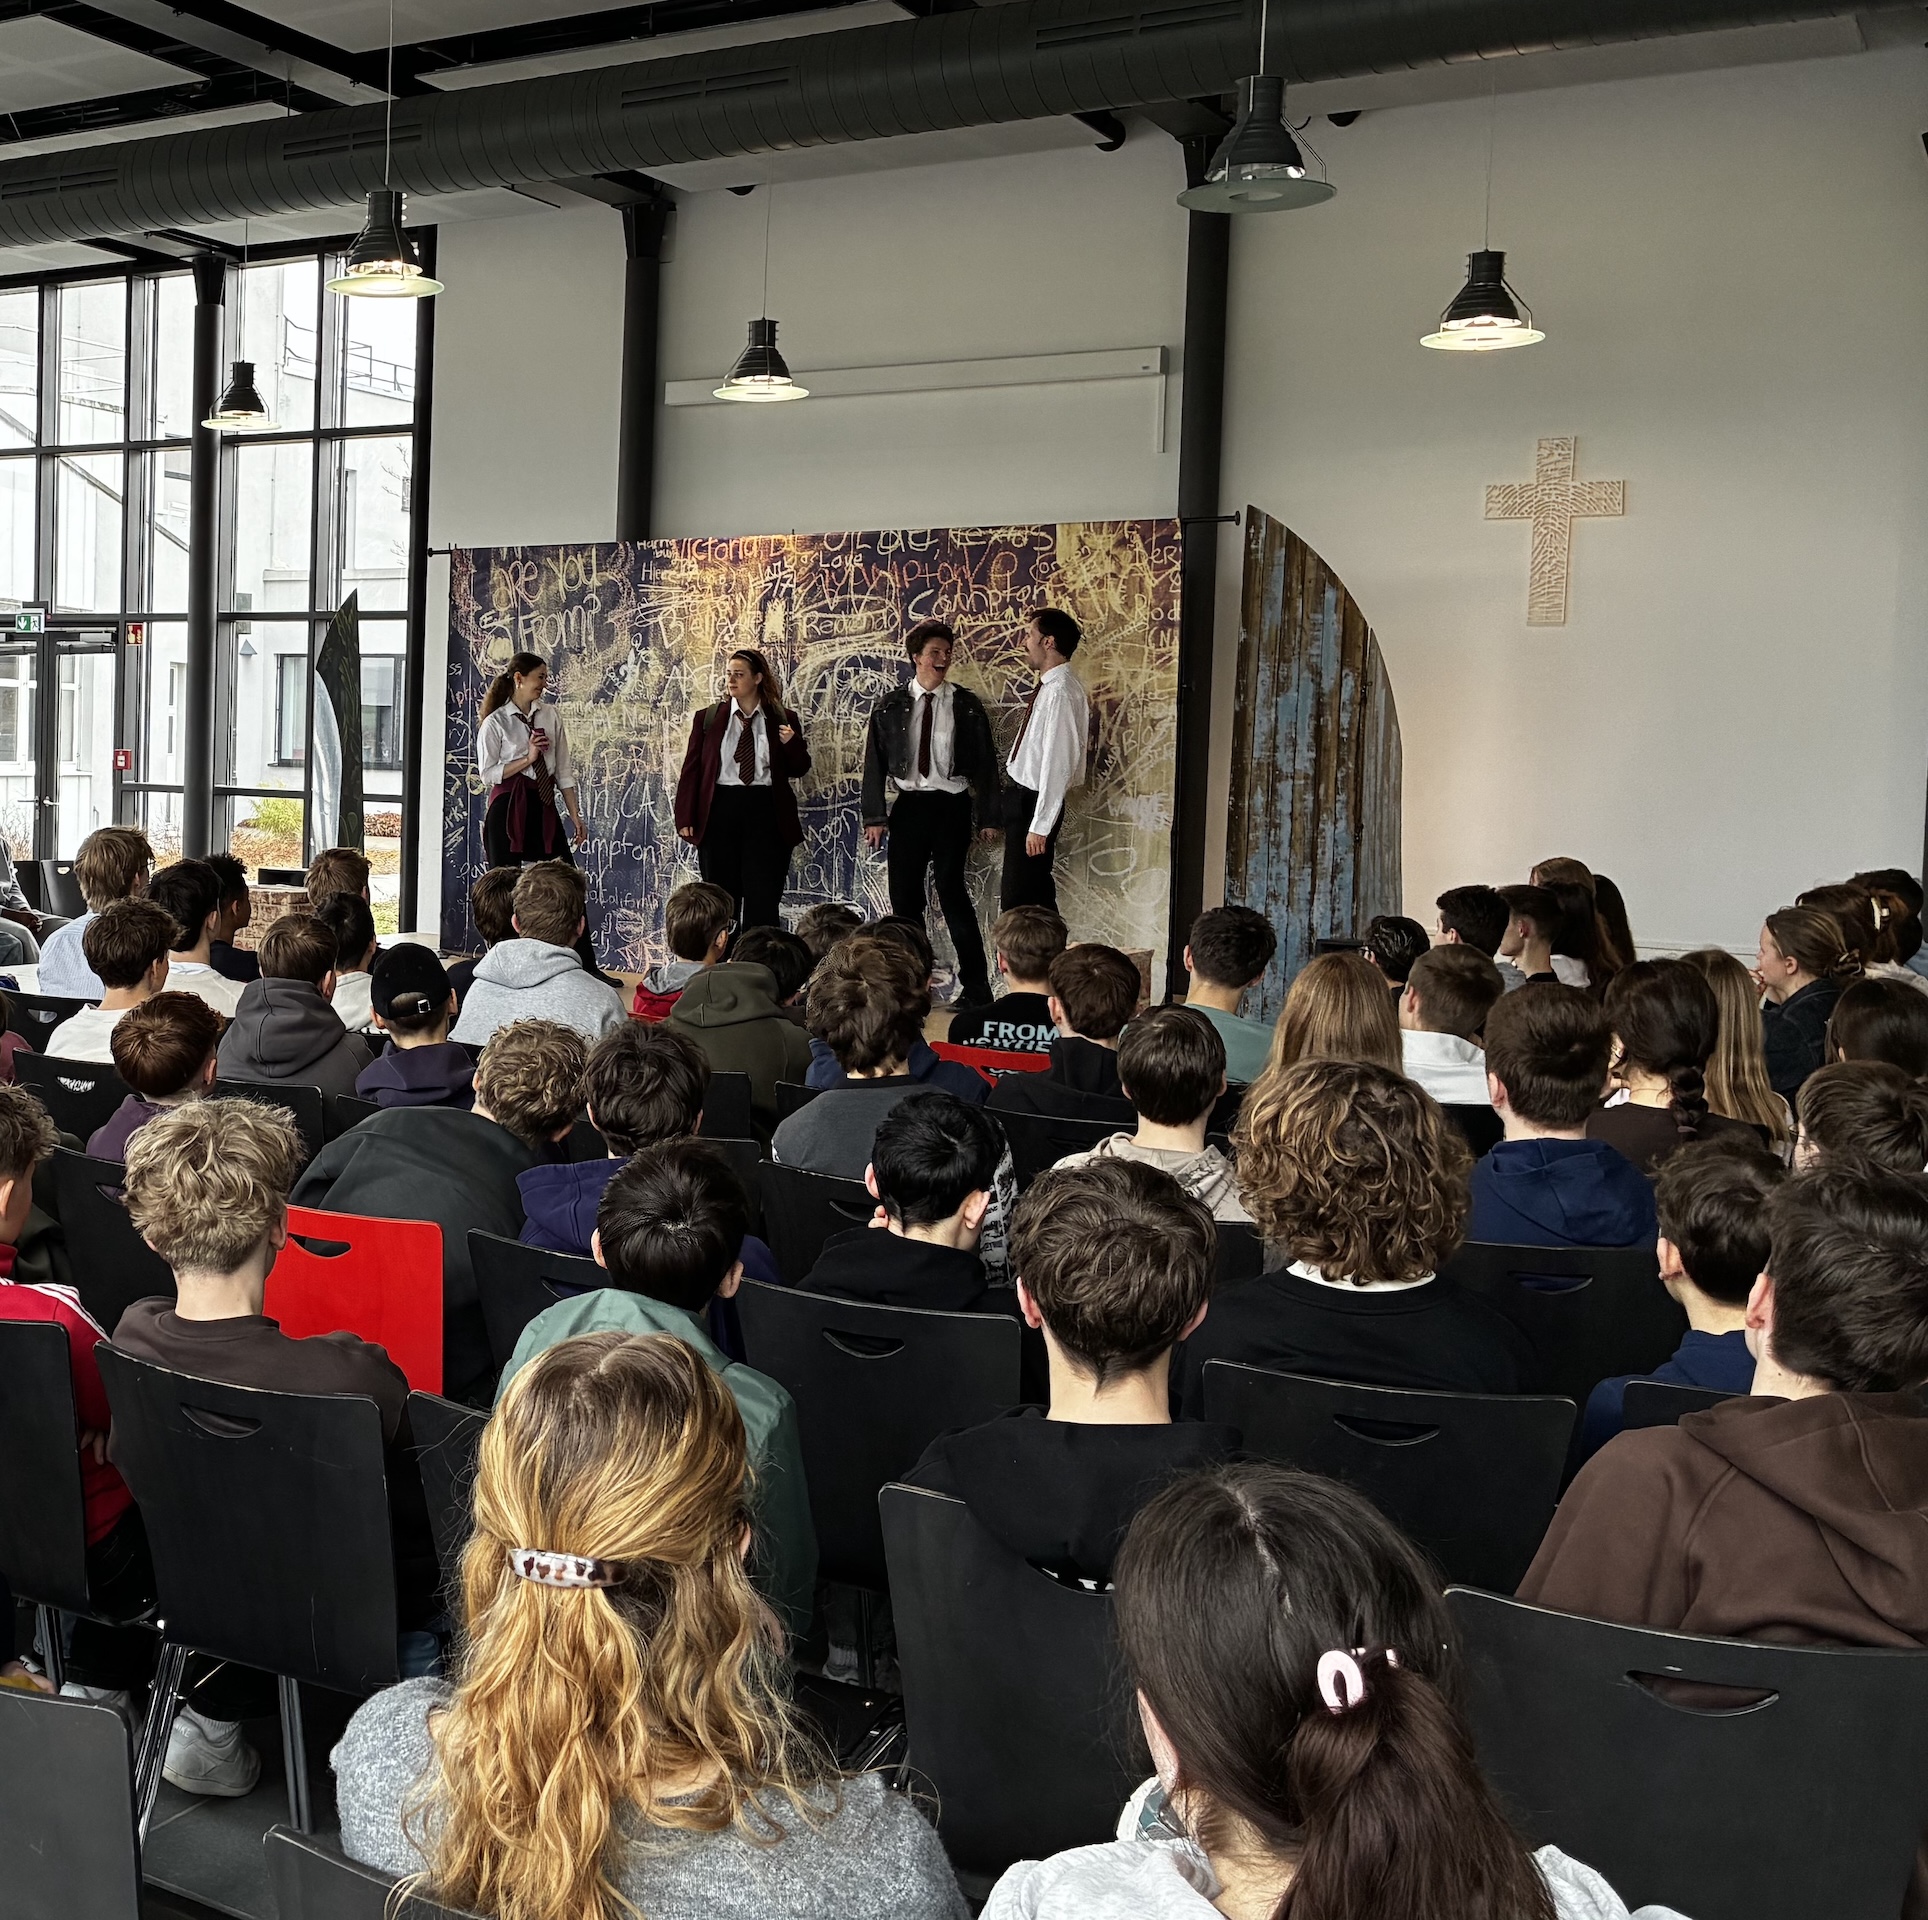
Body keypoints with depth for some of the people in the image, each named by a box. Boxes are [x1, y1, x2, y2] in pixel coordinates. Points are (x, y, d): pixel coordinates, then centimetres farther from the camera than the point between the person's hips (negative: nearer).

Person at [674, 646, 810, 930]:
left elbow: (799, 770, 11)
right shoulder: (708, 718, 8)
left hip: (765, 814, -1)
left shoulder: (783, 720, 6)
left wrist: (792, 744, -10)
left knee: (763, 902, -4)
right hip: (720, 811, 1)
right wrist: (685, 819, 0)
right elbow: (691, 769, 7)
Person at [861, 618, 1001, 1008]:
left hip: (951, 805, -3)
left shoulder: (966, 706, 2)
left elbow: (985, 764, 3)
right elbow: (874, 763, 6)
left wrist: (987, 817, -2)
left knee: (952, 892, -6)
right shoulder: (891, 706, 5)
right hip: (909, 805, 3)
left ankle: (976, 986, 1)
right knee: (904, 897, 5)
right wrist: (875, 816, -1)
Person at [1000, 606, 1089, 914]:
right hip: (1023, 797, 10)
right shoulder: (1050, 686, 10)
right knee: (1037, 897, 17)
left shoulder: (1060, 692, -20)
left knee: (1018, 901, -5)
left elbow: (1058, 762, -24)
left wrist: (1039, 826, -23)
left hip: (1034, 804, -10)